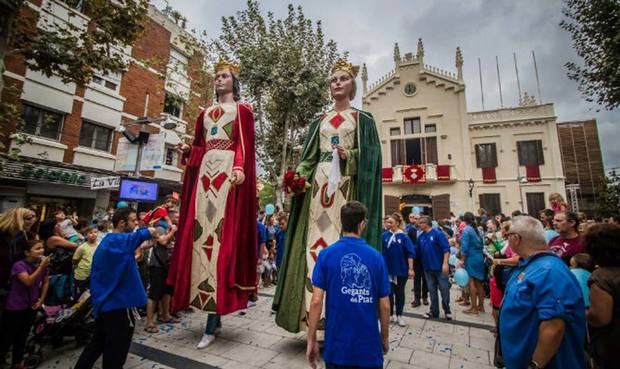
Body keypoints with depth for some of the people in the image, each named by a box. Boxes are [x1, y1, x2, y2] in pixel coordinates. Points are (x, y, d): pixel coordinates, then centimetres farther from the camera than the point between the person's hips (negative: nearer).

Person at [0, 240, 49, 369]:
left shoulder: (41, 264, -3)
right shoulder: (19, 265, -20)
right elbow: (28, 281, -33)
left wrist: (41, 300, 4)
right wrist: (41, 267, -38)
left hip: (31, 307, 6)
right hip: (15, 308, -5)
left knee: (22, 336, 19)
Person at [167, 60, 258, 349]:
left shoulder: (242, 110, 11)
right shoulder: (206, 113, 26)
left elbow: (245, 144, -4)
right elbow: (200, 147, 22)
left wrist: (240, 168, -19)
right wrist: (188, 150, 2)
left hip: (228, 171, -6)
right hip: (205, 171, 6)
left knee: (223, 231, -11)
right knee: (200, 230, -2)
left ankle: (212, 324, -5)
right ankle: (211, 312, 8)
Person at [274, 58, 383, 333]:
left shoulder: (363, 119, 12)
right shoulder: (319, 122, 20)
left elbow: (371, 154, 1)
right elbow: (308, 157, 12)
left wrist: (351, 156, -17)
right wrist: (299, 176, -5)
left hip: (347, 186, -3)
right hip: (318, 184, 4)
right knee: (316, 241, -2)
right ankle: (315, 310, 7)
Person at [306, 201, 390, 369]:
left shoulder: (326, 255, -11)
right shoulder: (376, 256, -8)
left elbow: (316, 301, -13)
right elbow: (385, 305, -3)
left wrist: (311, 340, -1)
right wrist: (385, 338, 13)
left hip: (337, 345, 0)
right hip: (368, 345, 1)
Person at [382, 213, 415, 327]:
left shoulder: (404, 236, -10)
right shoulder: (385, 235, -5)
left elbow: (410, 253, -9)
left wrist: (410, 269, -12)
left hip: (401, 269, -1)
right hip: (388, 268, 2)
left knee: (399, 292, 12)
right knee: (389, 292, 11)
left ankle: (399, 316, 27)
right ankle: (391, 314, 28)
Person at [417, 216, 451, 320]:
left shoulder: (438, 233, -11)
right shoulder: (420, 236, 4)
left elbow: (446, 249, -14)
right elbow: (418, 251, 8)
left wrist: (445, 263, -19)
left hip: (440, 267, -5)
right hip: (428, 268, 5)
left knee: (444, 289, 6)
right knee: (432, 290, 13)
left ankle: (447, 310, 24)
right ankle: (434, 311, 25)